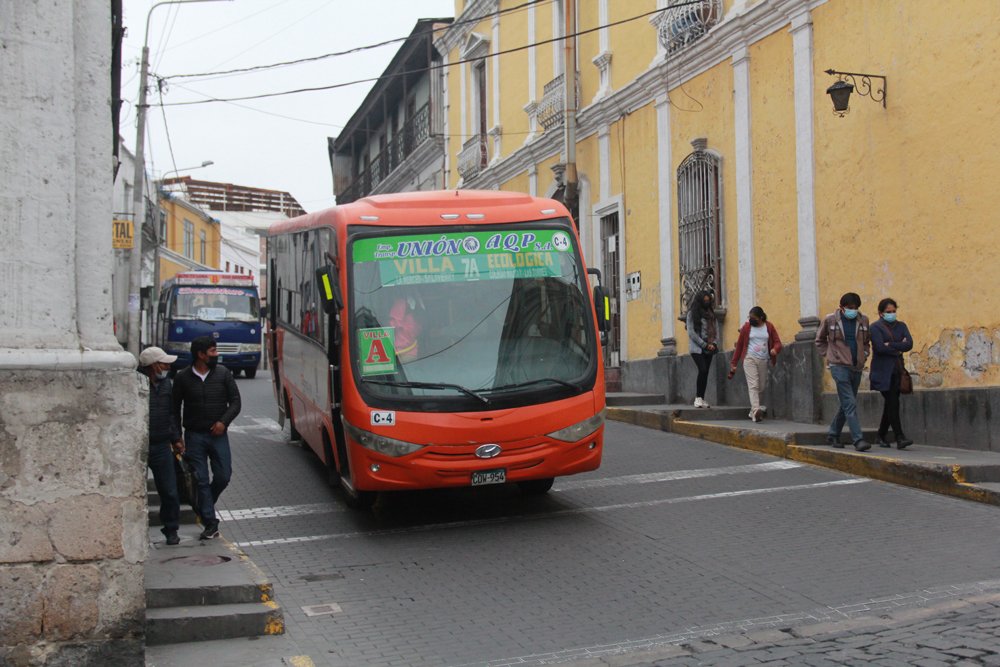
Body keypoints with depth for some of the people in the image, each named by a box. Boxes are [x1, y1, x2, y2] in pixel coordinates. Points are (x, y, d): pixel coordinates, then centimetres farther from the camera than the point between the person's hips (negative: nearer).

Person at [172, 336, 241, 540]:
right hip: (194, 435, -1)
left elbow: (235, 401, 4)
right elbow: (175, 407, 5)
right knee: (201, 480, -1)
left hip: (218, 434, 1)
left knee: (223, 476, -2)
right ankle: (210, 524, 5)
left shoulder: (223, 373, 2)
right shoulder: (183, 378, -1)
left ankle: (204, 506, 26)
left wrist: (224, 421, -12)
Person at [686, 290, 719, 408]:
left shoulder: (711, 314, 15)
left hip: (709, 349, 5)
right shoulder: (692, 313, -1)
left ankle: (701, 399, 6)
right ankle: (698, 397, -11)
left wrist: (714, 343, -4)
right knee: (702, 370, -19)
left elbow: (716, 330, 15)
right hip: (697, 348, -5)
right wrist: (704, 345, -10)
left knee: (705, 373, 2)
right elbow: (691, 333, -7)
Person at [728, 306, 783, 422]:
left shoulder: (769, 327, 6)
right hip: (749, 359, -3)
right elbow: (739, 345, 8)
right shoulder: (746, 327, 3)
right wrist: (733, 363, 7)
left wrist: (775, 349, -20)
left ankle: (753, 411, 22)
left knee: (762, 387, 7)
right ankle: (756, 410, -26)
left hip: (763, 360, 3)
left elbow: (777, 342, 5)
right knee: (753, 385, -14)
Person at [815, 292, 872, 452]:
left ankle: (833, 435, 27)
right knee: (850, 404, -13)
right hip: (839, 366, -5)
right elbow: (820, 340, 12)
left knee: (846, 404, 12)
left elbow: (866, 341, 23)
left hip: (857, 367, 5)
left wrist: (864, 356, 8)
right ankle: (858, 439, -16)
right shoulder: (830, 320, -2)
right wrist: (829, 355, 3)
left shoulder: (863, 320, 7)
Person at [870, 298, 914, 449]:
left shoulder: (901, 326, 15)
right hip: (883, 372, -5)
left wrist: (891, 345, -11)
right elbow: (880, 347, -15)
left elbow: (909, 344, -1)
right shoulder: (875, 327, -1)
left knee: (890, 404, 8)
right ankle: (899, 438, -15)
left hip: (897, 371, 5)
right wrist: (898, 350, -5)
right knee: (893, 403, -12)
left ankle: (882, 436, 20)